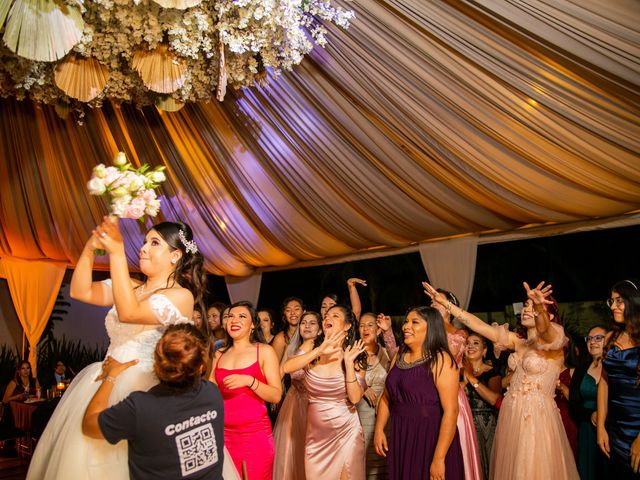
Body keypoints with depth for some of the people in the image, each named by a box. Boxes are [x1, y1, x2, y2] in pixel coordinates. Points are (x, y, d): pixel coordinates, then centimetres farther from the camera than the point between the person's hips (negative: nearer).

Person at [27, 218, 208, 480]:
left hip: (143, 389, -6)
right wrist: (90, 247, -5)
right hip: (105, 384, 7)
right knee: (82, 457, 9)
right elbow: (80, 291, 7)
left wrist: (117, 252, -25)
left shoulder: (181, 296, -10)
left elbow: (128, 313, -23)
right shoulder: (131, 287, 12)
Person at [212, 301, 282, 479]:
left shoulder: (264, 351, -3)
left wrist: (249, 381, -22)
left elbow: (276, 396, -9)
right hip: (224, 433, 4)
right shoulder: (219, 355, 9)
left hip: (255, 434, -3)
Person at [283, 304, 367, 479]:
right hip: (316, 432, 2)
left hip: (346, 431, -2)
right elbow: (286, 367, -21)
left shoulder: (356, 358, -5)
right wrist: (319, 350, -27)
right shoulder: (313, 352, -2)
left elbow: (355, 398, -15)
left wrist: (348, 362, -21)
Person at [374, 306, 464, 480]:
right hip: (400, 439, 6)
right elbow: (387, 397, 15)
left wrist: (439, 459, -22)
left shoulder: (440, 360, -14)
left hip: (431, 440, -6)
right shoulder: (399, 357, 7)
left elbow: (451, 410, -19)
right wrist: (379, 429, 2)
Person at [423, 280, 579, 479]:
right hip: (510, 415, 6)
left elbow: (544, 330, -31)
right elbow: (480, 326, 3)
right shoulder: (518, 341, 8)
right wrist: (445, 303, -3)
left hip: (537, 417, -6)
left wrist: (539, 308, -54)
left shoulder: (554, 342, -7)